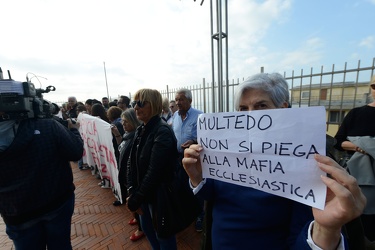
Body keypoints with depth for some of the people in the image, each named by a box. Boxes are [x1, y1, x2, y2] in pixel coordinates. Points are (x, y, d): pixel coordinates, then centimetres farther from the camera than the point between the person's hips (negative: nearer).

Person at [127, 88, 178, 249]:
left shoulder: (162, 131, -24)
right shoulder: (140, 130, 2)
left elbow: (154, 171, -26)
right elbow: (132, 162, 4)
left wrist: (135, 200, -15)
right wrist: (132, 191, -3)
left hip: (158, 195, -8)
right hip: (143, 194, 8)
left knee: (163, 235, 17)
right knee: (147, 229, 28)